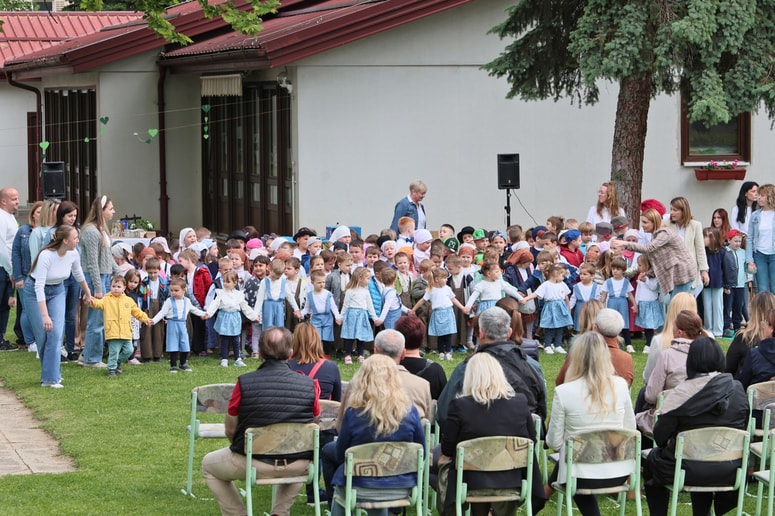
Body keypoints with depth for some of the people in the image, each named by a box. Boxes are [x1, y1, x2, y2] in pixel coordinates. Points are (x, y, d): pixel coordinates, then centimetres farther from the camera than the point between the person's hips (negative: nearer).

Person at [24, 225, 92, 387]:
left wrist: (87, 293, 24)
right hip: (35, 291, -4)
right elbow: (39, 286, -33)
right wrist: (45, 316, -38)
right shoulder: (46, 255, -32)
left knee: (56, 334, -10)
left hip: (57, 291, 4)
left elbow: (78, 274, 8)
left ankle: (50, 378, -8)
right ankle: (52, 372, 19)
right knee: (42, 335, -2)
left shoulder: (73, 254, -15)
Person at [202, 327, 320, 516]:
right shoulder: (309, 384, -6)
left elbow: (230, 431, -3)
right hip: (299, 467, 3)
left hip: (254, 464, -2)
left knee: (209, 464, 27)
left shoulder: (245, 383, -12)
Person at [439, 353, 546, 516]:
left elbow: (446, 451, -7)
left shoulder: (459, 406, -16)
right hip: (512, 481, 3)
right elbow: (532, 440, 7)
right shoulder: (520, 403, -7)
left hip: (472, 483, -3)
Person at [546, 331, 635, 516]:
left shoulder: (563, 392, -13)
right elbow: (630, 431, 6)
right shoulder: (620, 385, -4)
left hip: (581, 476, -3)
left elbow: (554, 442, -6)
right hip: (618, 473, 3)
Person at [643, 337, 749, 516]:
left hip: (689, 471, -4)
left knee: (652, 460, 25)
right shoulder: (737, 389, -3)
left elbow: (660, 436, -11)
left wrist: (668, 446, 11)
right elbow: (743, 428, 8)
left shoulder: (681, 393, -15)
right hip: (730, 472, 4)